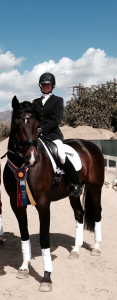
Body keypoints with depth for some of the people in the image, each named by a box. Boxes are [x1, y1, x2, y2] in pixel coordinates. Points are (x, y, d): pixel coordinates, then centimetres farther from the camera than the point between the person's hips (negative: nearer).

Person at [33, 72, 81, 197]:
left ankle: (76, 184, -12)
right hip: (37, 134, 5)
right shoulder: (36, 102, 19)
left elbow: (57, 119, -6)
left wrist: (43, 129, -18)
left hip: (53, 133, -5)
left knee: (62, 156, -25)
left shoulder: (58, 100, 6)